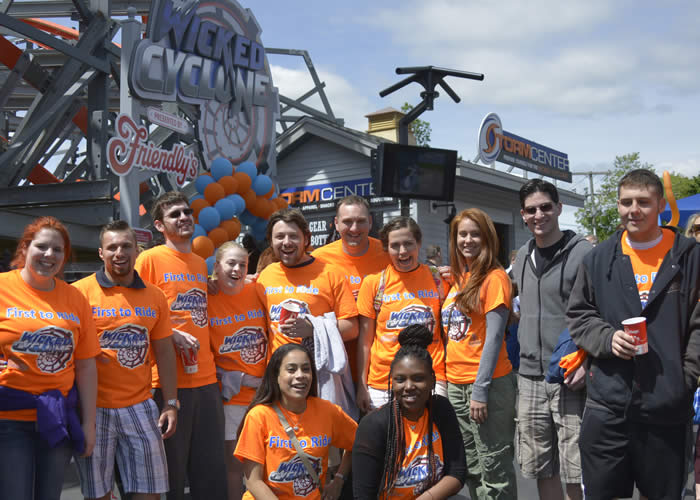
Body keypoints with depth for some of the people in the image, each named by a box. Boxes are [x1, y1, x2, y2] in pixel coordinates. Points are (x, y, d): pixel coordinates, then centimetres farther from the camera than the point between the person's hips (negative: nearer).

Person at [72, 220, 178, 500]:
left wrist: (171, 403, 5)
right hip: (94, 407, -2)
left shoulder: (154, 296, 6)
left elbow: (164, 352, 10)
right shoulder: (81, 292, -5)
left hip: (140, 406, 3)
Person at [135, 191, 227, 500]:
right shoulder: (150, 259, -3)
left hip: (206, 379, 6)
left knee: (212, 470, 9)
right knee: (170, 469, 2)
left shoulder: (201, 264, 15)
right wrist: (171, 334, -16)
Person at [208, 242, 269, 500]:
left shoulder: (258, 292, 1)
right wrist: (232, 379, -9)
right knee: (234, 463, 5)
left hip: (265, 392, 3)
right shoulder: (206, 299, -7)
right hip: (230, 395, -2)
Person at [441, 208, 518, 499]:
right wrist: (446, 379, 10)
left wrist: (481, 389, -17)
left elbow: (494, 337, -13)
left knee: (494, 469, -1)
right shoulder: (458, 279, 13)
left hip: (487, 383, -7)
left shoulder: (494, 277, -8)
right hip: (456, 384, 7)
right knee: (471, 468, 15)